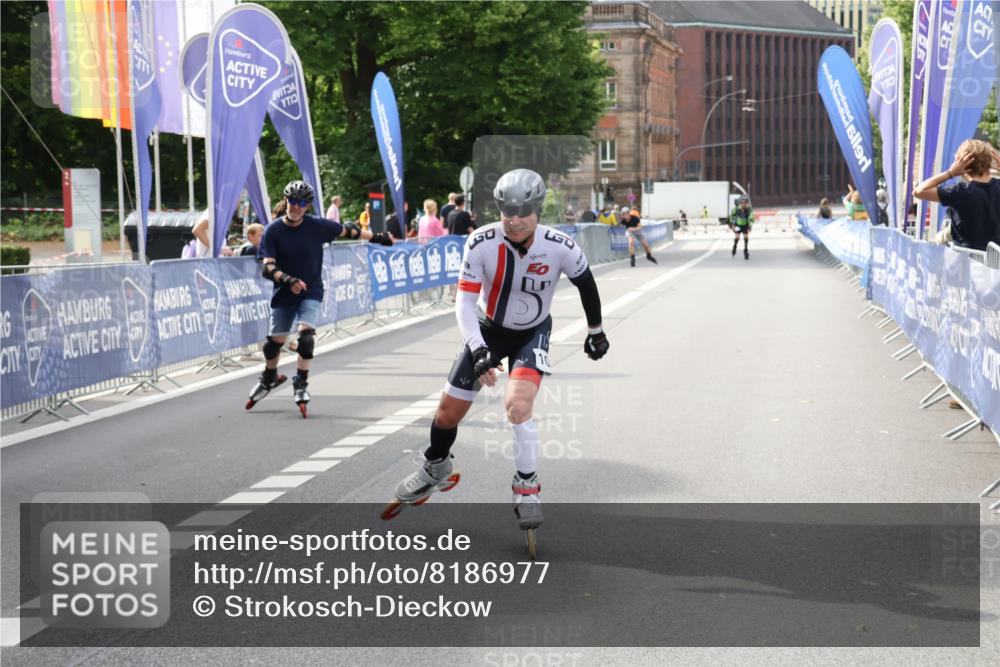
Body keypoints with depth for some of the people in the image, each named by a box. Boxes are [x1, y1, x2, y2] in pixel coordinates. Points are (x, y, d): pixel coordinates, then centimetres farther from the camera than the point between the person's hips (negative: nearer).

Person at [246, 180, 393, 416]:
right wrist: (288, 280, -32)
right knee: (274, 340, 5)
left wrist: (375, 237, 15)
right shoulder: (272, 231, -10)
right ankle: (269, 378, 34)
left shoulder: (317, 226, -9)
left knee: (306, 333, -21)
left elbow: (347, 230, 6)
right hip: (284, 292, 1)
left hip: (311, 291, -1)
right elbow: (267, 266, -15)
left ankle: (301, 383, -8)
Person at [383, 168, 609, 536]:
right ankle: (436, 466, 39)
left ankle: (527, 486, -6)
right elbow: (464, 302, -23)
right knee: (449, 411, 6)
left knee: (518, 404, -28)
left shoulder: (560, 247, -25)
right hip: (488, 328, 2)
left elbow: (586, 282, -4)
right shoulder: (481, 243, -26)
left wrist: (595, 332, 8)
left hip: (533, 333, -2)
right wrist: (478, 351, -36)